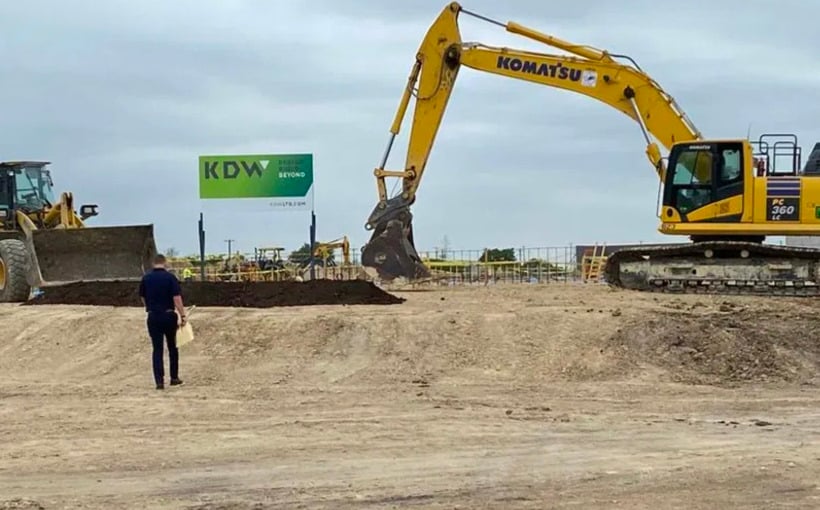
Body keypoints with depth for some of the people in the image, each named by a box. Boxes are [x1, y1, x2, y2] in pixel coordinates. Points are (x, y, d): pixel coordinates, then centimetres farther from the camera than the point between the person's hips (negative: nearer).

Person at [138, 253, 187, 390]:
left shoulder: (146, 278, 3)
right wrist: (182, 316, -11)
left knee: (157, 349, 3)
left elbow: (143, 297, 15)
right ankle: (174, 377, 21)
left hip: (153, 317, 2)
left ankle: (159, 380, -5)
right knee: (172, 347, 15)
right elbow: (177, 298, -14)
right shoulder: (170, 277, -7)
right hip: (169, 316, -2)